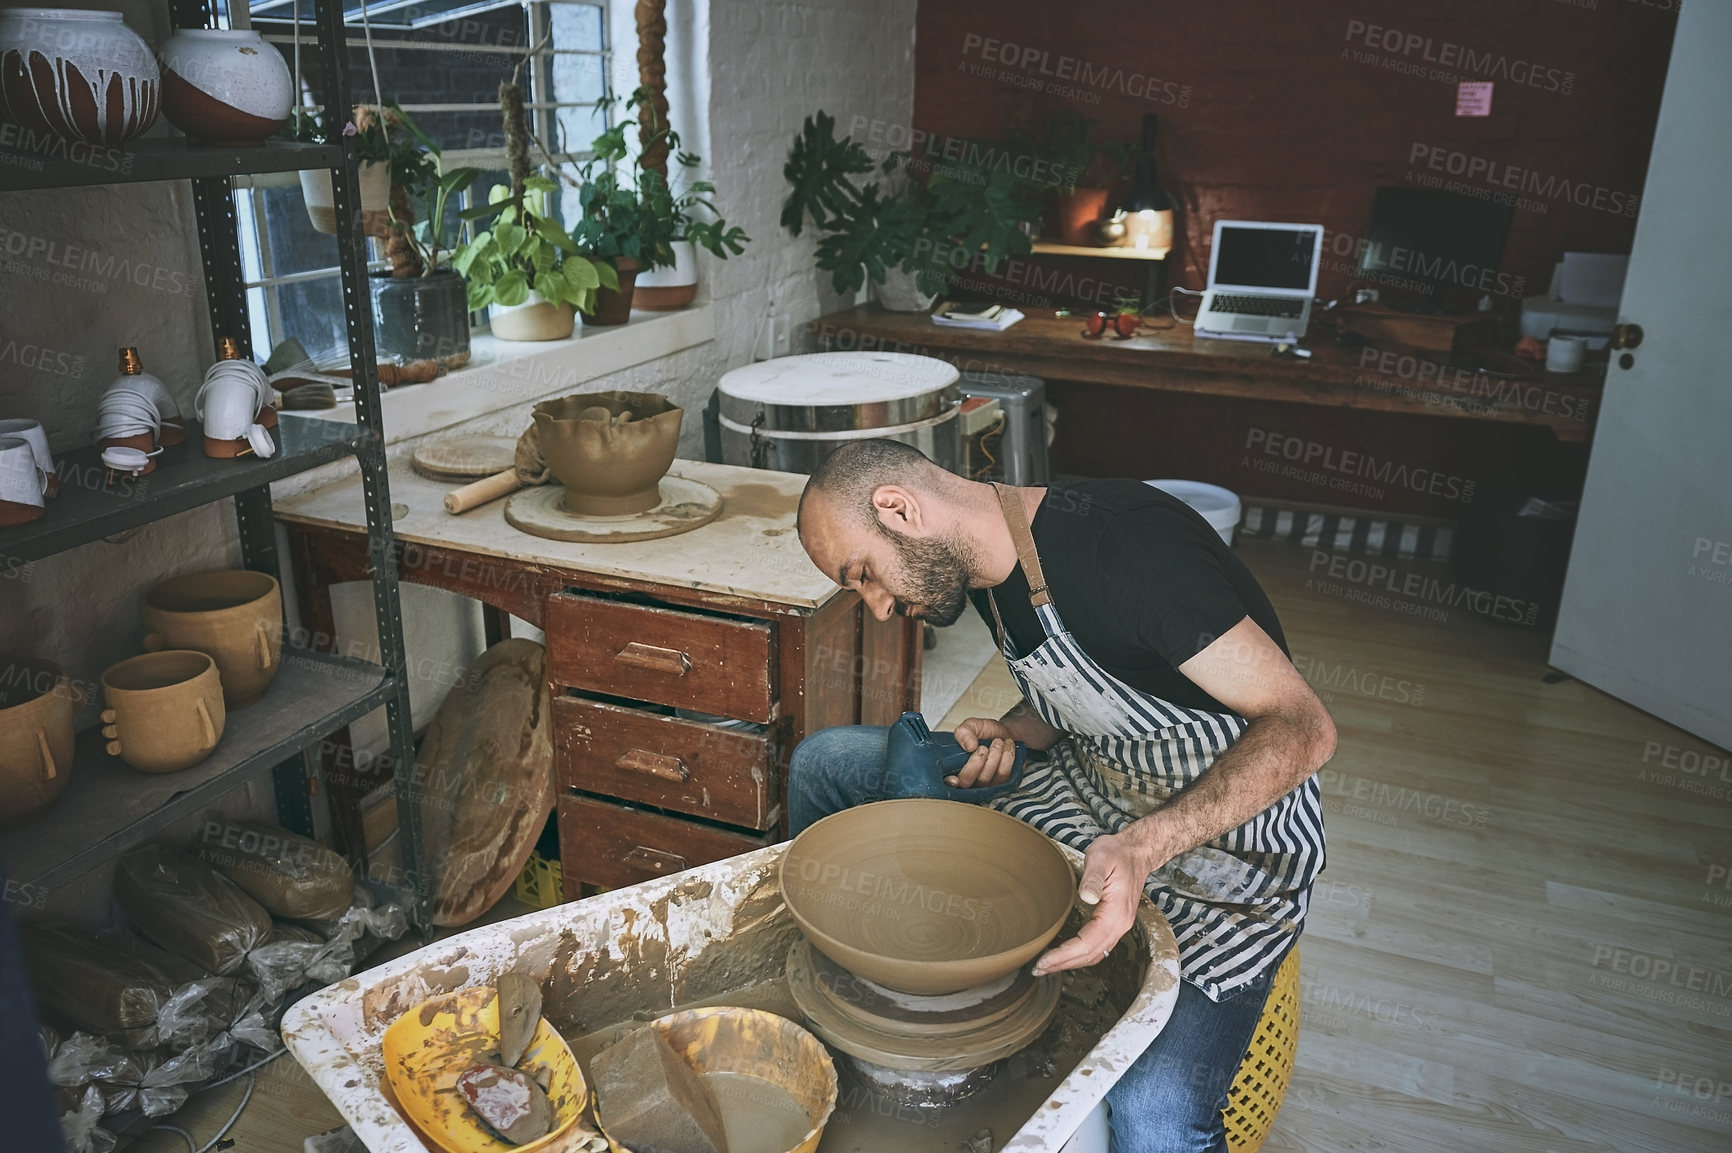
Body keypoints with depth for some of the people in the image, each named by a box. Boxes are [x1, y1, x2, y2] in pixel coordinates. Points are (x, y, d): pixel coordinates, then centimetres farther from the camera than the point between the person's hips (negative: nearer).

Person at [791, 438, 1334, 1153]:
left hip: (1225, 843, -7)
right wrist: (1009, 734, -6)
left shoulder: (1120, 540, -28)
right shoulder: (991, 570, -1)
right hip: (1093, 784, 8)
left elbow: (1303, 729, -26)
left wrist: (1143, 847, -38)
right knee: (825, 763, 5)